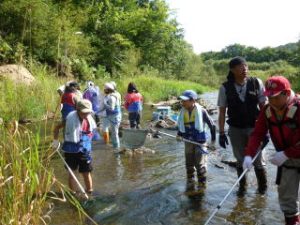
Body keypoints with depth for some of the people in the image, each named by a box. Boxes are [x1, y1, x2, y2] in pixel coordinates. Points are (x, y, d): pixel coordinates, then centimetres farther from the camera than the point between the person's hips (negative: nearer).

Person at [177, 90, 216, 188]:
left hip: (200, 141, -4)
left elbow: (211, 124, -6)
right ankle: (190, 181, 32)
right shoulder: (183, 112, -2)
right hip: (188, 141, 5)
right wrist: (179, 134, -6)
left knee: (200, 163, 0)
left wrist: (213, 139, -1)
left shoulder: (201, 111, -16)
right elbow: (181, 126, 12)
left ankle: (202, 183, 15)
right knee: (189, 163, 15)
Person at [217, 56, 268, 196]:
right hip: (235, 129, 1)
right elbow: (222, 111, -2)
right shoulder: (225, 88, -8)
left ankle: (262, 187, 32)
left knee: (258, 159, 7)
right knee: (240, 160, 14)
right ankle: (242, 187, 34)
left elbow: (263, 107, -4)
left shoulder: (257, 83, -8)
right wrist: (221, 133, -4)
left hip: (254, 127, 0)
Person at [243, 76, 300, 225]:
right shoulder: (267, 110, -9)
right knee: (285, 193, 10)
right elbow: (257, 134, -10)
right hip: (286, 159, 4)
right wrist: (249, 155, -23)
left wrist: (286, 154, -31)